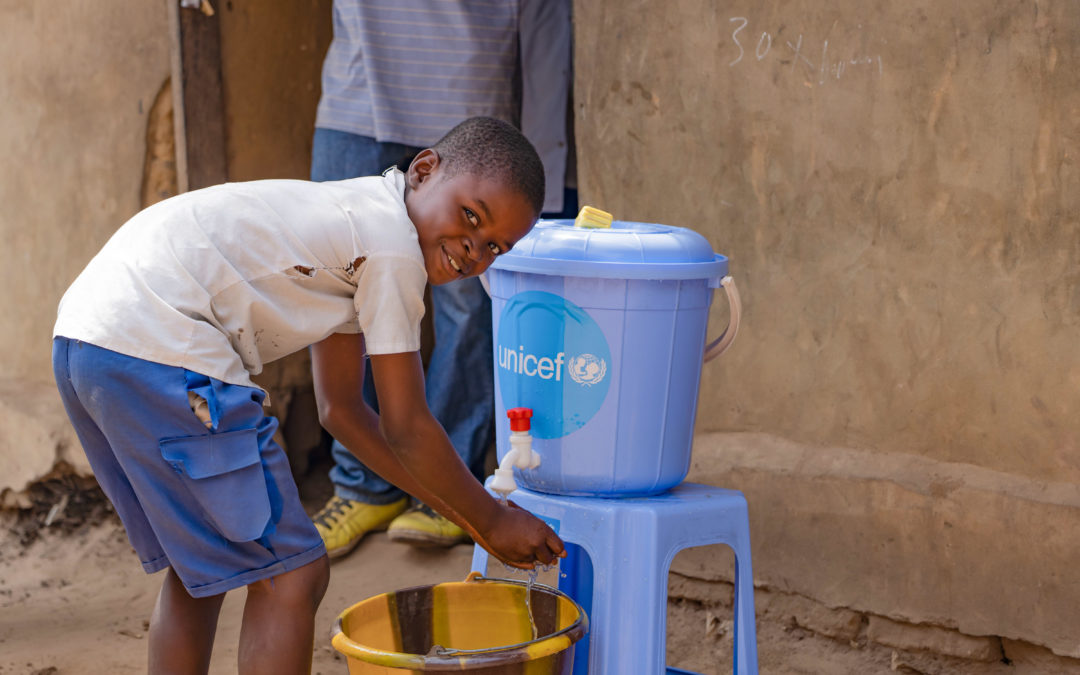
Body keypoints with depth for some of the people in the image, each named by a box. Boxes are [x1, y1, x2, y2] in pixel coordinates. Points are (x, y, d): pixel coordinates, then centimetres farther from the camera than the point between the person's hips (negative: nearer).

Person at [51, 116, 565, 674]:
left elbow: (342, 410, 26)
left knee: (200, 568, 24)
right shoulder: (392, 242, -7)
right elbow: (406, 429, -4)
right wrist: (493, 520, 10)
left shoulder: (349, 218, 22)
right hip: (159, 353, -10)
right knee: (291, 575, -3)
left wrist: (462, 515, 25)